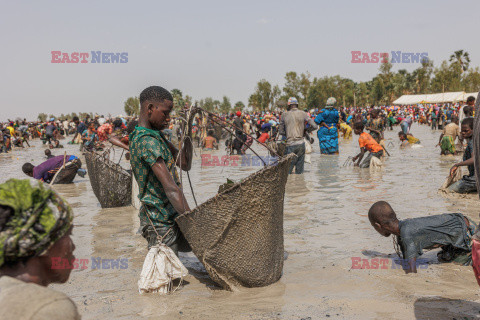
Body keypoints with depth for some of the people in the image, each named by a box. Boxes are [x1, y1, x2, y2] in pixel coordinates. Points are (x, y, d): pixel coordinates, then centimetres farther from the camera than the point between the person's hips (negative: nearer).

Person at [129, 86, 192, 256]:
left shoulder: (156, 136, 11)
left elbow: (185, 164, 14)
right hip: (160, 223, -10)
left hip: (171, 215, 10)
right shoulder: (147, 141, -21)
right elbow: (170, 187, -28)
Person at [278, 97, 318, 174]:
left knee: (287, 170, 2)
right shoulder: (303, 114, 3)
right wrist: (304, 130, 14)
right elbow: (314, 126, -1)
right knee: (299, 171, 10)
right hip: (301, 143, 2)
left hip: (290, 145, -1)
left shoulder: (284, 115, 3)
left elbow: (281, 132, 8)